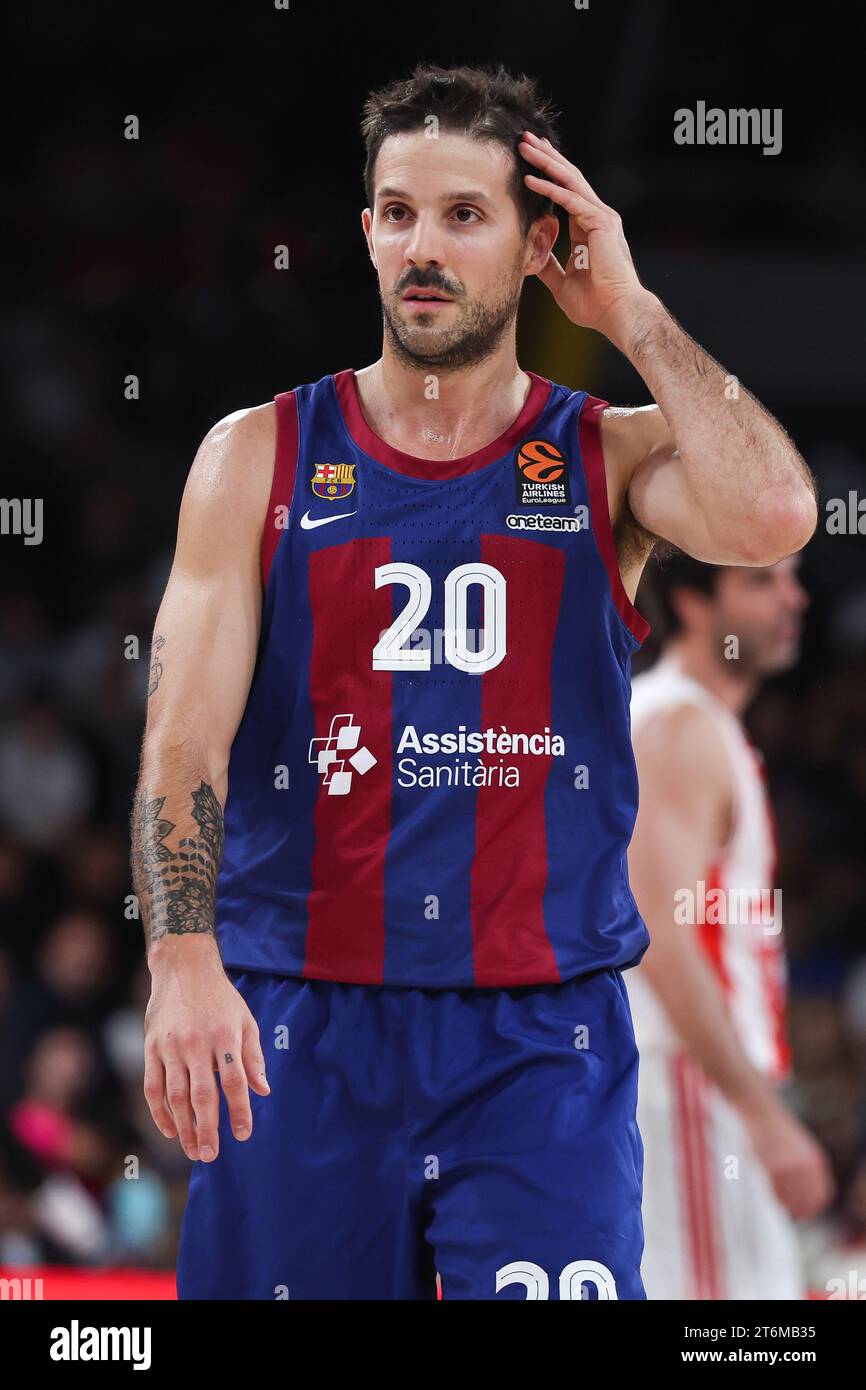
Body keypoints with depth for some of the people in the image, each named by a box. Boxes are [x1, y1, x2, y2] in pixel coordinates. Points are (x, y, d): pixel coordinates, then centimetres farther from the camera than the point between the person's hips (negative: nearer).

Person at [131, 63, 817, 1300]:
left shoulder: (610, 457, 6)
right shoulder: (259, 458, 6)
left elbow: (772, 516, -18)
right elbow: (185, 738, -3)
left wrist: (632, 314, -7)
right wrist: (182, 959, -19)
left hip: (543, 1047, -1)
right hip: (301, 1026, 1)